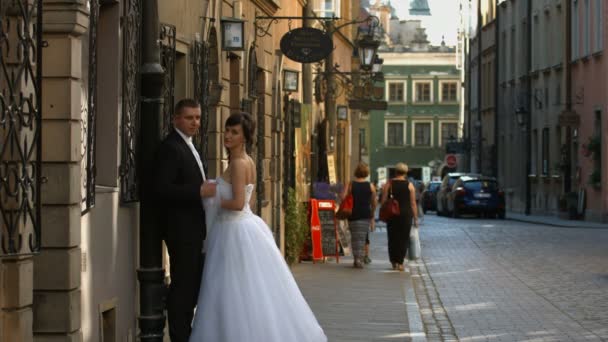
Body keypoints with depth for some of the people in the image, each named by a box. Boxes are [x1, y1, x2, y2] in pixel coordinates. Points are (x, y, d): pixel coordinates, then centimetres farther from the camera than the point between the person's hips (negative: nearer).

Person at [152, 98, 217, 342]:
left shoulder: (186, 146, 17)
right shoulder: (170, 148, -15)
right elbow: (161, 189, -24)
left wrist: (206, 188, 9)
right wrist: (199, 191, -25)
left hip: (192, 227, 10)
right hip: (181, 228, -10)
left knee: (193, 283, 15)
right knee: (183, 283, -5)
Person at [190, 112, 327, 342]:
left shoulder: (238, 163, -16)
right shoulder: (247, 161, 12)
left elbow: (238, 203, -23)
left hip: (236, 231, -10)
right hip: (245, 226, 10)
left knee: (236, 293, -4)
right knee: (251, 291, 12)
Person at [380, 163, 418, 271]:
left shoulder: (388, 184, 2)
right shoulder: (409, 185, 0)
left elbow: (383, 200, -1)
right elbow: (413, 203, -1)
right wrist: (415, 218, 3)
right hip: (406, 214, -1)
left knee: (393, 238, 10)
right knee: (404, 238, 3)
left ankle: (394, 261, 11)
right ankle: (400, 262, -2)